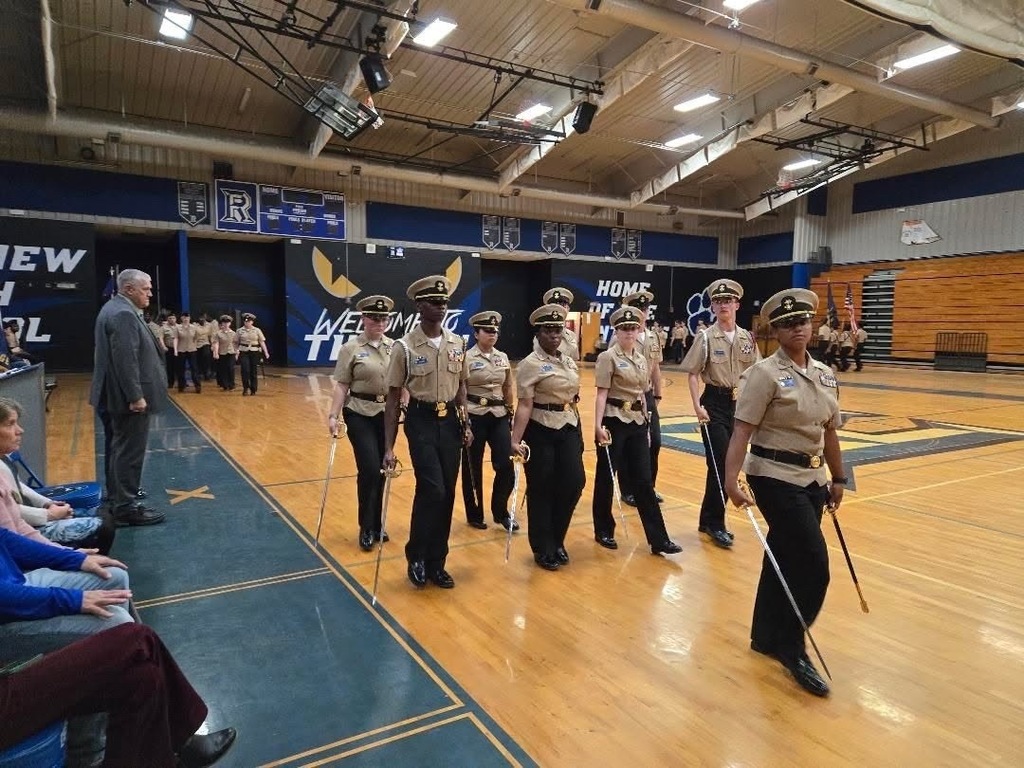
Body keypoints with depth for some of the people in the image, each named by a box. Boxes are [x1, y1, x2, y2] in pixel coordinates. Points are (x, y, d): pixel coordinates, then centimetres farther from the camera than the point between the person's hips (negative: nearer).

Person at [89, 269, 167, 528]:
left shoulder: (115, 309, 16)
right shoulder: (123, 314, -19)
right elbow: (125, 359, -25)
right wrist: (136, 397, -24)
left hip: (115, 396, 11)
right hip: (127, 398, -11)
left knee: (119, 449, 19)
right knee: (129, 452, -5)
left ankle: (118, 498, 31)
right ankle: (126, 507, 2)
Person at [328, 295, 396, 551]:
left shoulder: (395, 347, 4)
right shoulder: (351, 348, -5)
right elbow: (341, 385, -6)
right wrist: (334, 415, -12)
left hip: (387, 415, 3)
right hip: (360, 415, -3)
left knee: (381, 471, 10)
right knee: (369, 470, -9)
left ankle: (377, 525, 26)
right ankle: (366, 528, 9)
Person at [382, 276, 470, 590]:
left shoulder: (457, 343, 4)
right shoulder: (404, 346, -9)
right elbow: (393, 398, -6)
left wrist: (465, 424, 10)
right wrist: (389, 447, -8)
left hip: (450, 420, 4)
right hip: (422, 421, -4)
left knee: (447, 494, 7)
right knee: (432, 490, -13)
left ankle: (436, 562, 23)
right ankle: (416, 557, 11)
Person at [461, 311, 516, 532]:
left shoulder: (503, 357, 8)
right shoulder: (467, 358, -8)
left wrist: (510, 413, 15)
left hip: (499, 416, 5)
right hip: (475, 416, -4)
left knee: (506, 465, 0)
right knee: (473, 468, 7)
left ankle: (500, 511, 18)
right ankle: (475, 515, 23)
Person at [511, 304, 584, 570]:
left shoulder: (570, 362, 10)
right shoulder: (530, 364, -10)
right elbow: (524, 405, -17)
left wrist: (579, 432, 17)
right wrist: (516, 440, -24)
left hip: (569, 428, 6)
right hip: (541, 431, -6)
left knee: (574, 482, 0)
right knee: (541, 490, 3)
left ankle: (557, 541, 22)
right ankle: (543, 549, 20)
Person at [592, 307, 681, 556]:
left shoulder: (642, 359, 12)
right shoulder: (608, 357, -8)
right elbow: (602, 394, -13)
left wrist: (645, 420, 17)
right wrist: (598, 425, -21)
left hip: (638, 423, 6)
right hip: (614, 422, -6)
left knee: (644, 481, 6)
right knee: (606, 478, 7)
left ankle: (658, 539, 9)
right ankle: (603, 531, 22)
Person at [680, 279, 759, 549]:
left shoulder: (748, 338, 6)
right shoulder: (705, 337, -6)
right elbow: (693, 374, -6)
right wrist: (698, 406, -15)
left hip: (741, 404, 5)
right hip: (715, 403, -5)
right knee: (720, 463, -6)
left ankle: (709, 519, 25)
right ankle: (714, 523, 10)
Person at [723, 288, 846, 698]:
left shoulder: (825, 373, 8)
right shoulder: (764, 373, -14)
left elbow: (829, 431, 15)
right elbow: (742, 430, -19)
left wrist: (837, 479, 19)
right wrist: (731, 479, -27)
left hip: (812, 478, 7)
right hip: (775, 477, -7)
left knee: (784, 559, 16)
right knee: (814, 563, -6)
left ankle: (766, 636, 32)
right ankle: (791, 647, 13)